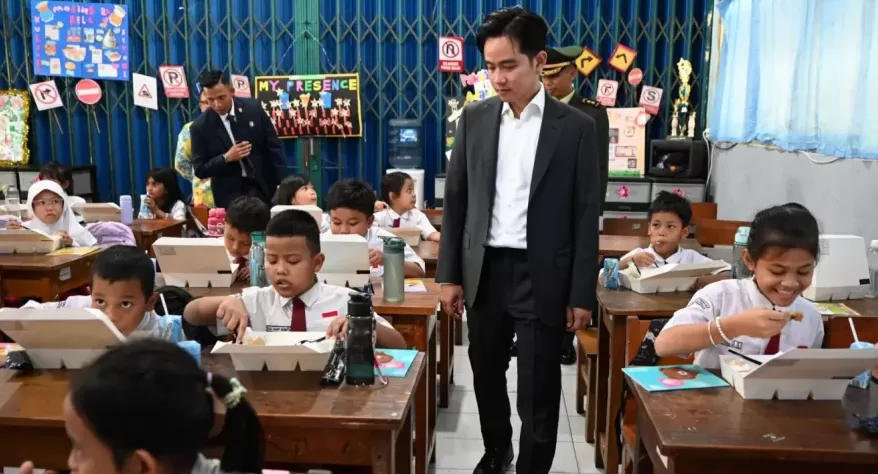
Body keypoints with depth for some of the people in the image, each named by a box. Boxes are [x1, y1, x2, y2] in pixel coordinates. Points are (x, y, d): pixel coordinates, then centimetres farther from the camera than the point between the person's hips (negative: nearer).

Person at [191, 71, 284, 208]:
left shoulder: (254, 109, -5)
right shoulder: (200, 127, -8)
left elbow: (274, 147, 0)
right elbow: (199, 170, -5)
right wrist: (226, 158, -20)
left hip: (264, 185, 2)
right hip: (229, 194, -1)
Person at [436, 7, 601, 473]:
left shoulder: (576, 127, -5)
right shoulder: (474, 119, 3)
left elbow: (586, 215, -4)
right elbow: (455, 199, 6)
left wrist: (582, 294, -6)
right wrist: (449, 274, 3)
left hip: (542, 277, -3)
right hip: (484, 271, 3)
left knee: (538, 389, 5)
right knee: (486, 374, 19)